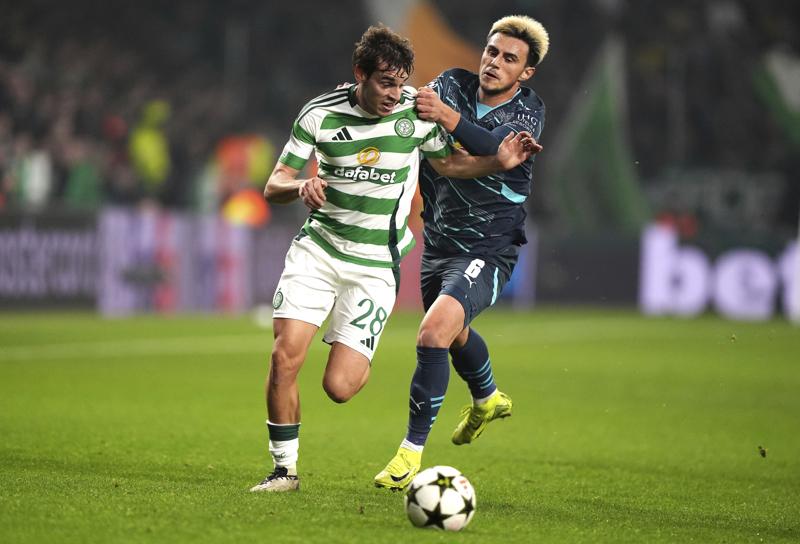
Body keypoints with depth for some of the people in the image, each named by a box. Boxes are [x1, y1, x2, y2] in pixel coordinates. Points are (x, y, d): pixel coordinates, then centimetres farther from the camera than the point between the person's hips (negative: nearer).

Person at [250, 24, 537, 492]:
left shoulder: (416, 111, -7)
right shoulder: (320, 115, -8)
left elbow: (446, 163, 11)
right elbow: (274, 186, -3)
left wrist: (499, 162, -6)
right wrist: (301, 186, -26)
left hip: (375, 264, -1)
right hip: (318, 247, 1)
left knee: (339, 387, -11)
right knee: (285, 357, -15)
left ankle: (360, 360, 27)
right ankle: (285, 468, 4)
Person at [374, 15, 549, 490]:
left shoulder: (529, 112, -14)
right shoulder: (453, 85, -1)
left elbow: (502, 150, -35)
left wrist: (448, 117, -48)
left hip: (488, 252, -6)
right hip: (440, 243, 6)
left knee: (434, 332, -25)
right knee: (454, 334, 28)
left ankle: (413, 450, -15)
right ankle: (488, 399, 62)